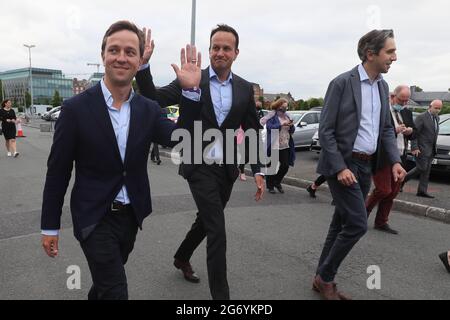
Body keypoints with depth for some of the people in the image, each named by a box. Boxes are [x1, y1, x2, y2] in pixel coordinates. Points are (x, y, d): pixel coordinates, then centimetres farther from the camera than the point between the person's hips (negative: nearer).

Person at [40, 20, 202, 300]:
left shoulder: (149, 109, -1)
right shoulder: (76, 108, -12)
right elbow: (57, 172, -7)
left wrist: (190, 92, -24)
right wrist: (50, 226, -3)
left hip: (131, 214, 5)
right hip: (95, 218, -4)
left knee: (107, 280, 26)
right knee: (116, 291, -3)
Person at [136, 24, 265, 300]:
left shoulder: (245, 89, 4)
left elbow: (252, 131, 7)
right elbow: (153, 99, -10)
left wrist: (258, 171, 3)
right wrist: (143, 64, -24)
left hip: (227, 169, 5)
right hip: (200, 167, -4)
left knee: (207, 221, 21)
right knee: (217, 230, -7)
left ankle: (182, 258, 48)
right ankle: (221, 293, 8)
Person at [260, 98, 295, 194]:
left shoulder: (287, 116, 14)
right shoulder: (272, 116, -5)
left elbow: (292, 131, 16)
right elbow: (269, 127, -19)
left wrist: (291, 125, -6)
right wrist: (282, 124, -25)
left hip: (285, 146, 6)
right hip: (274, 146, -6)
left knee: (285, 166, 3)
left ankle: (277, 182, 26)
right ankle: (270, 186, 20)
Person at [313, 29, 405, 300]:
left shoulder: (383, 87, 11)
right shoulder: (342, 83, -11)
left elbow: (386, 128, 16)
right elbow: (325, 130, -13)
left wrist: (395, 160, 1)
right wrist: (340, 167, -19)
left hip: (366, 166, 7)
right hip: (343, 164, -7)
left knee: (342, 224, 12)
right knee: (357, 224, -9)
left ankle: (323, 279, 25)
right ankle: (325, 277, 12)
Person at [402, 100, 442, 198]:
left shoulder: (437, 118, 15)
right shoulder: (421, 117, -11)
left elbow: (434, 133, 19)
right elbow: (414, 133, -14)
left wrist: (434, 148, 13)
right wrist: (414, 148, -19)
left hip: (431, 150, 8)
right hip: (421, 149, -8)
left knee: (426, 171, 7)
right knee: (421, 168, -9)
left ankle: (422, 191, 10)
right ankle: (403, 179, 9)